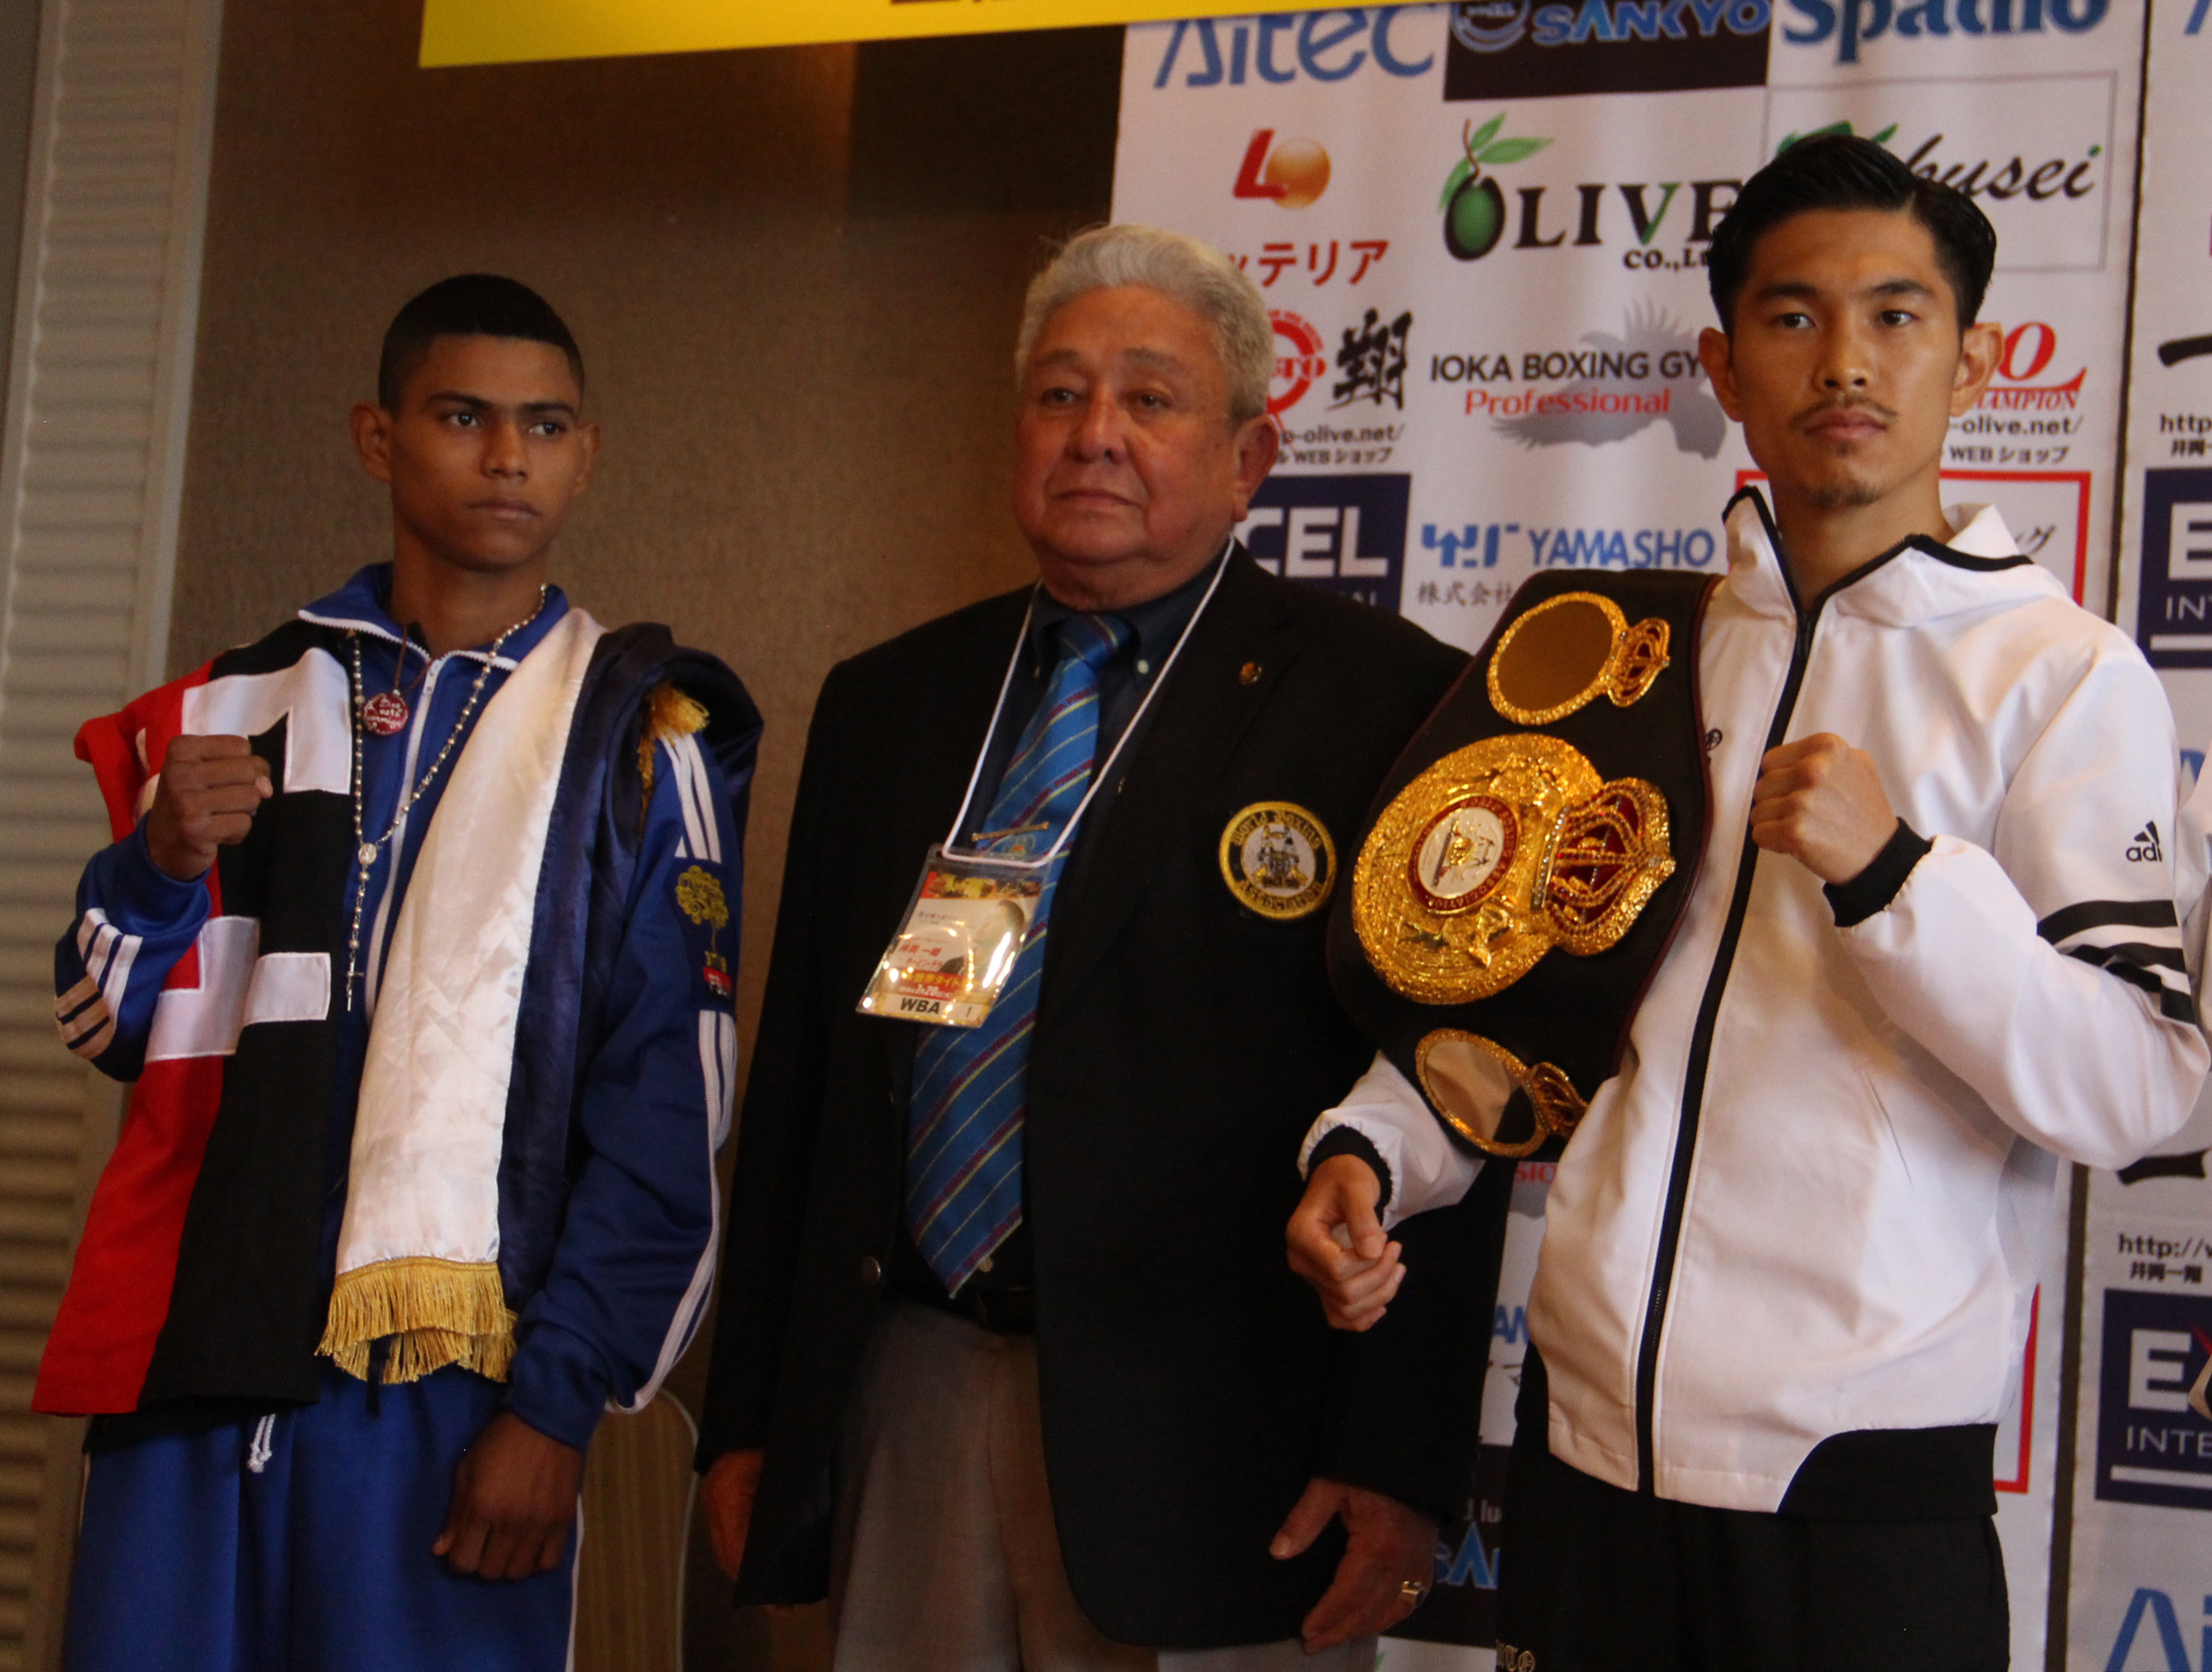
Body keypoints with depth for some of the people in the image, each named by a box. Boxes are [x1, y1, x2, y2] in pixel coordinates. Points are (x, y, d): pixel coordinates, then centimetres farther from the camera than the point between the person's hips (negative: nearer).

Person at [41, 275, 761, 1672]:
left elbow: (667, 1108, -3)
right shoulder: (243, 707, 12)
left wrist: (558, 1400, -9)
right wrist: (163, 864, -4)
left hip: (455, 1385, -3)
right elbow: (105, 1029, 16)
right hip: (195, 1353, 3)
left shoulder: (637, 735, 1)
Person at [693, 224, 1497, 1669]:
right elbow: (797, 1077, 15)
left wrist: (1400, 1459, -14)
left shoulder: (1385, 704, -4)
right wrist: (749, 1417, 12)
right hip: (903, 1402, 5)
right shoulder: (887, 704, 13)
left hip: (1207, 1442, -5)